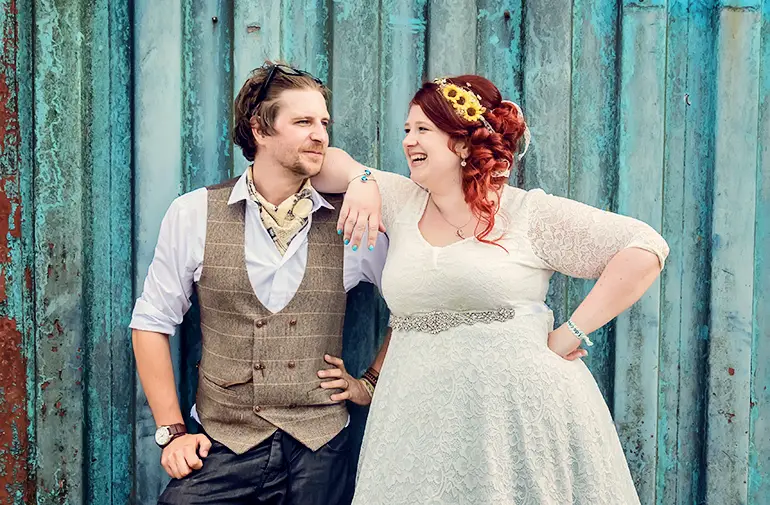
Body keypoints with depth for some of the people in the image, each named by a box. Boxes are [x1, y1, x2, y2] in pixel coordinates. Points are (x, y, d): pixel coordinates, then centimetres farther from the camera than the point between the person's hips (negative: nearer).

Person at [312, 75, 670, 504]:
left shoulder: (530, 212, -3)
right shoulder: (402, 201, 10)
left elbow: (646, 248, -6)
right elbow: (326, 163, 19)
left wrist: (570, 335, -9)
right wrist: (361, 179, -3)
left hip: (520, 415, -4)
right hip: (421, 422, 4)